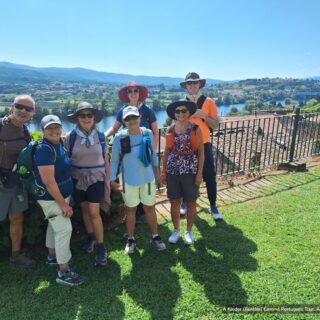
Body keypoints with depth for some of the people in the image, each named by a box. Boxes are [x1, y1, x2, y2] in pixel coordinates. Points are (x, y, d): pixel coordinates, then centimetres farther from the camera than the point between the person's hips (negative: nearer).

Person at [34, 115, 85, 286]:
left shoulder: (58, 145, 5)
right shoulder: (44, 149, -24)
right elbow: (48, 181, -27)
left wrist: (66, 199, 18)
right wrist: (63, 204, -23)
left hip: (61, 194, 9)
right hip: (51, 198, -9)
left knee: (55, 226, 22)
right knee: (64, 229, -6)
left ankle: (52, 256, 42)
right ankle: (64, 273, 3)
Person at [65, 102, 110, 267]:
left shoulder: (101, 136, -4)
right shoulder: (70, 137, -6)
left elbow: (106, 160, 3)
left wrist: (107, 179, 3)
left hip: (96, 178, -1)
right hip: (77, 179, 1)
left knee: (94, 212, -5)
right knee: (85, 209, 13)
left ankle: (101, 247, 7)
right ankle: (90, 237, 37)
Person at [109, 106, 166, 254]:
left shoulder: (148, 133, -8)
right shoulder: (119, 137, -13)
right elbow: (114, 160, -5)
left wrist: (156, 168, 12)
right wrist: (112, 180, -5)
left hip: (148, 178, 2)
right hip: (128, 180, -1)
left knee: (150, 208, 13)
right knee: (130, 209, 14)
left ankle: (155, 237, 32)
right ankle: (130, 239, 31)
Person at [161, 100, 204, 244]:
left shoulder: (195, 129, -4)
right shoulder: (170, 130, 4)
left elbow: (201, 152, -4)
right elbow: (166, 152, 9)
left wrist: (199, 173, -8)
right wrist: (163, 171, 6)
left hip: (190, 172, -2)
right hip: (172, 172, 3)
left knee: (190, 202, 9)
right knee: (174, 202, 11)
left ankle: (189, 231, 27)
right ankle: (176, 230, 29)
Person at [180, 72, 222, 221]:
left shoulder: (209, 102, 1)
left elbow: (215, 125, -1)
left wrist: (203, 115, -14)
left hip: (204, 144, -1)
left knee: (210, 176, 2)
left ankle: (213, 206, 17)